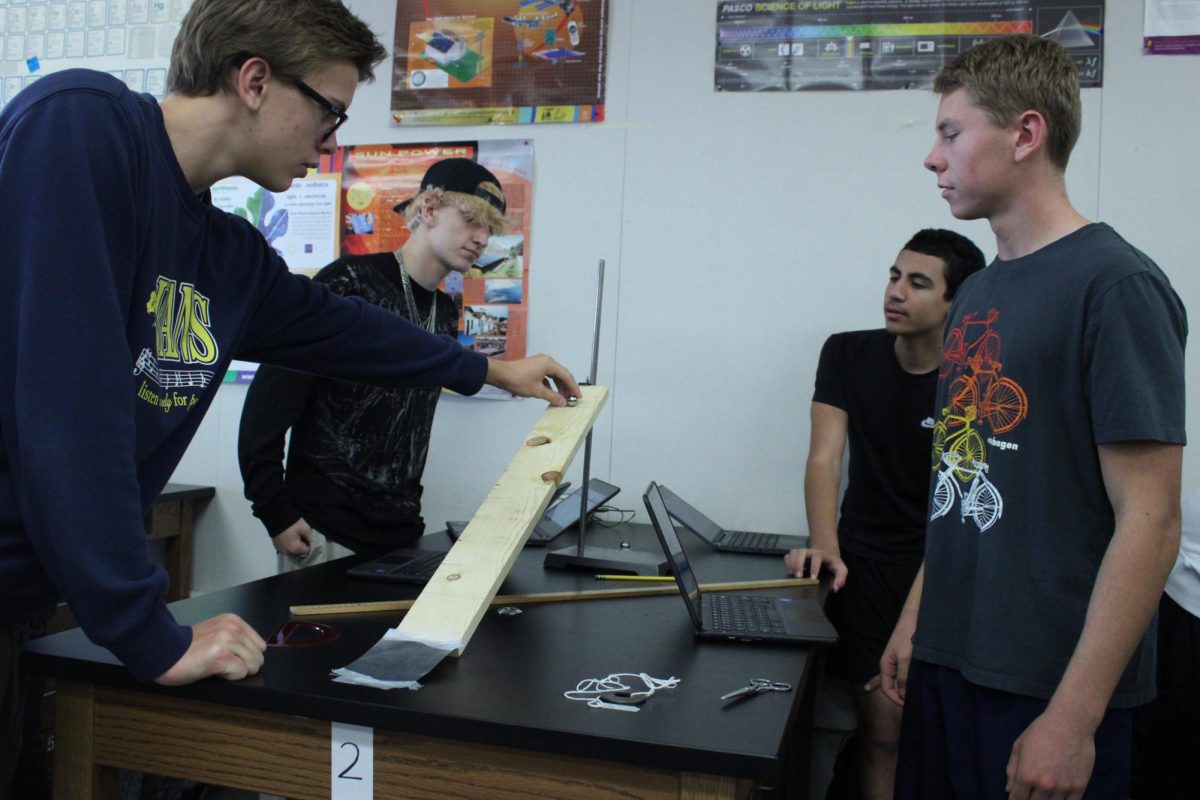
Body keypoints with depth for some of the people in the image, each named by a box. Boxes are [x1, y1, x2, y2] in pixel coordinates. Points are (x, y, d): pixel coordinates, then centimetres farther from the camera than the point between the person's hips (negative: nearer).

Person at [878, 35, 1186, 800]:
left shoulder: (1115, 285, -13)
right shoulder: (979, 291, 8)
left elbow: (1150, 521, -16)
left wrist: (1075, 715, -18)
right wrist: (915, 616, 12)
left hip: (1048, 685, -6)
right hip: (947, 660, 7)